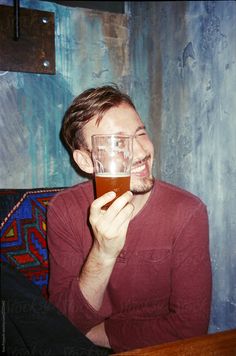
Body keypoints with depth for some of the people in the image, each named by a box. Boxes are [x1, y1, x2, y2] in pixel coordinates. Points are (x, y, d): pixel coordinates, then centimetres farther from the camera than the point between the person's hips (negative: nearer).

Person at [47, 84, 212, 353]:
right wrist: (103, 254, -29)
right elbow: (66, 321, -13)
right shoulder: (63, 210, -10)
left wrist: (96, 333, -11)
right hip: (87, 351, 2)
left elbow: (190, 327, -12)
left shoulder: (187, 212, -16)